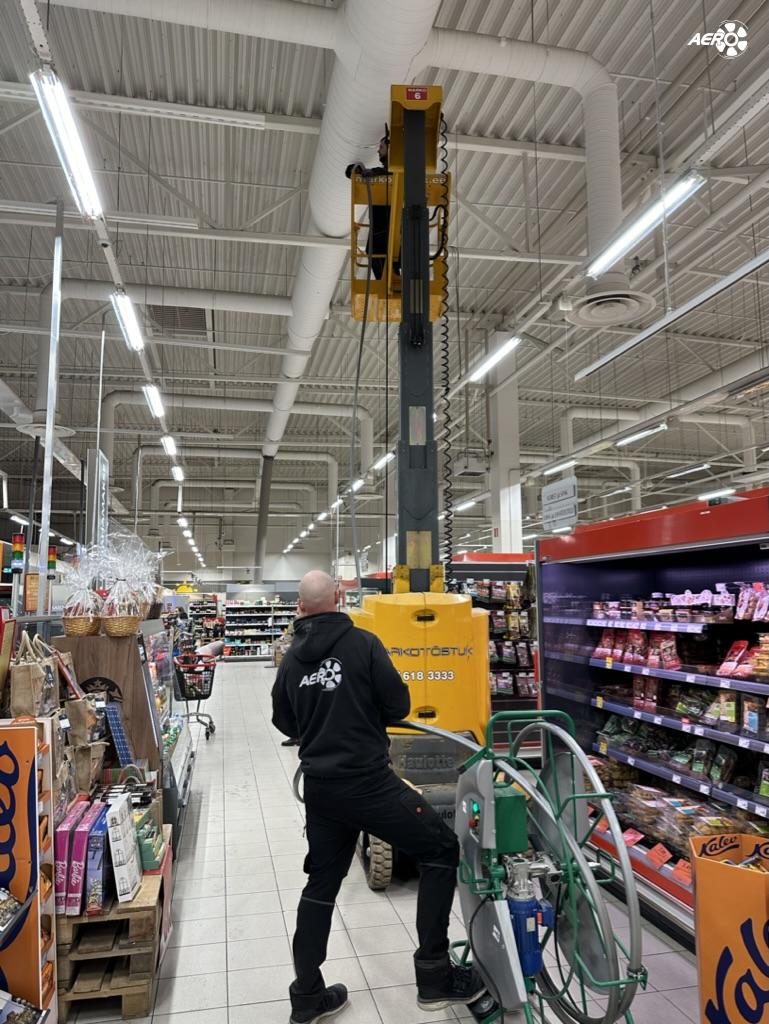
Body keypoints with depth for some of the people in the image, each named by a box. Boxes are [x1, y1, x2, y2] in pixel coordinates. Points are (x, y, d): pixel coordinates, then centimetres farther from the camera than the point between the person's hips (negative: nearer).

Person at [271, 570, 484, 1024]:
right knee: (442, 850, 9)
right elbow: (398, 705, -10)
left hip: (319, 788, 6)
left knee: (321, 883, 21)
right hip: (369, 781, -6)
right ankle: (435, 976, 12)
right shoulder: (362, 643, -12)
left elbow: (285, 722, 14)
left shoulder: (291, 659, 3)